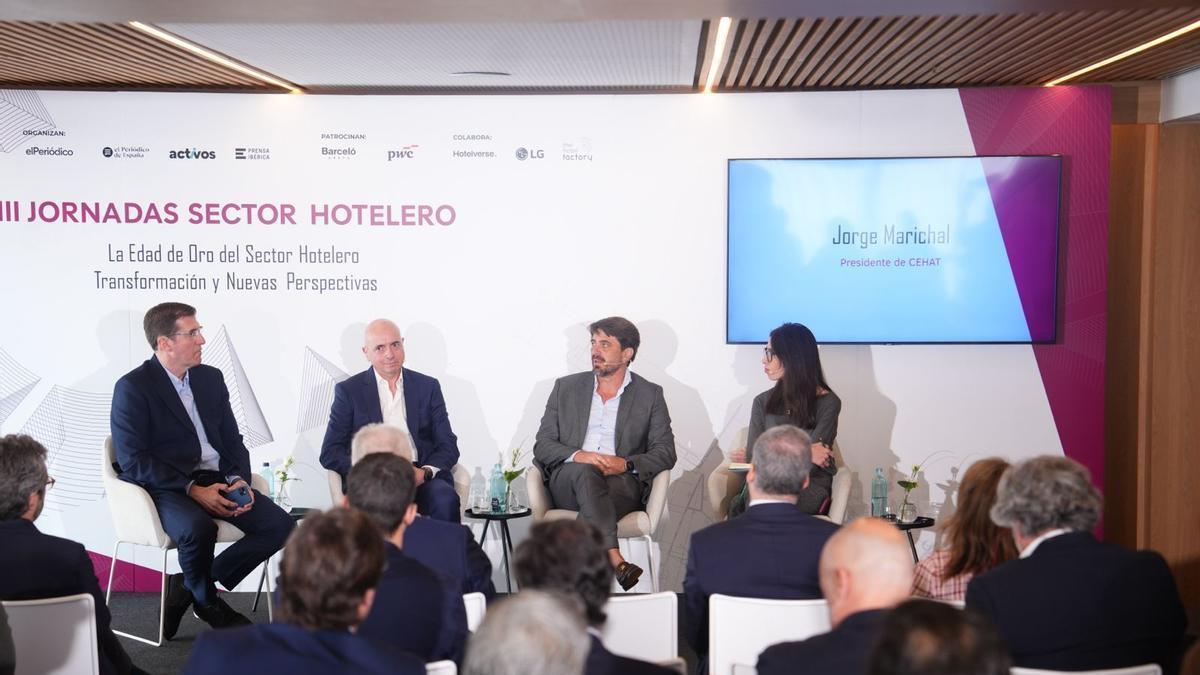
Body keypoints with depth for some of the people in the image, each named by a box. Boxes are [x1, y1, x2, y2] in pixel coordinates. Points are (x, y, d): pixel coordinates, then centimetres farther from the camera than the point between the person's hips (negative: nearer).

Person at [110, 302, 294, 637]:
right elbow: (134, 461, -12)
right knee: (198, 528, -37)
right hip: (166, 488, -6)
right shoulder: (132, 387, -6)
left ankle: (189, 585, 0)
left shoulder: (211, 378, 14)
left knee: (280, 526, -14)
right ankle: (206, 601, -4)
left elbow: (233, 440, 16)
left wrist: (239, 480, -5)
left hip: (217, 481, 6)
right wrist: (192, 490, -20)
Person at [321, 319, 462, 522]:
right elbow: (330, 453, 5)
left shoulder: (427, 387, 16)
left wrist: (424, 472, -9)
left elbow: (448, 446, 13)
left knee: (446, 499, -31)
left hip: (420, 478, 2)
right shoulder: (349, 391, 10)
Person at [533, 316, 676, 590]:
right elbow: (542, 445, 11)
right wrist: (577, 456, -11)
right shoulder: (566, 387, 18)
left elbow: (666, 453, 7)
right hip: (568, 482, 1)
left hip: (622, 482, -1)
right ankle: (615, 561, -50)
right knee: (586, 472, -36)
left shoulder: (650, 395, 14)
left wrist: (626, 463, -13)